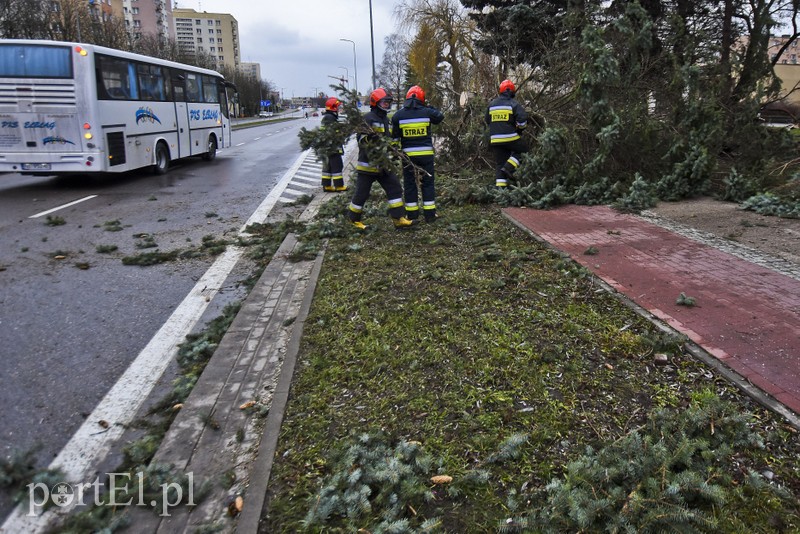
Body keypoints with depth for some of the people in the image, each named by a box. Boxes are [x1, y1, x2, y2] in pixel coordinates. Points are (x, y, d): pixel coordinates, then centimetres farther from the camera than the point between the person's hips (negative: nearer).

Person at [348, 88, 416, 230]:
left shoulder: (385, 119, 16)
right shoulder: (368, 118, -12)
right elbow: (362, 140, -19)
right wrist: (374, 160, -27)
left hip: (383, 163, 8)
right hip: (367, 164, -8)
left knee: (395, 188, 1)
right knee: (361, 193, 1)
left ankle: (399, 219, 3)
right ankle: (354, 220, 17)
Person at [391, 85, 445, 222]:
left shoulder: (398, 115, -3)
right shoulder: (427, 112, -5)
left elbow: (395, 136, 1)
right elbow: (440, 116, 14)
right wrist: (430, 108, 20)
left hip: (408, 155, 1)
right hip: (426, 154, 0)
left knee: (409, 184, 10)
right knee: (428, 183, 9)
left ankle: (412, 215, 12)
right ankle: (430, 214, 9)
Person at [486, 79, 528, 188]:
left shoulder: (491, 104, 11)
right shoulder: (514, 104, -5)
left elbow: (488, 121, 21)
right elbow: (523, 119, -12)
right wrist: (519, 129, 7)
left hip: (495, 139, 5)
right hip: (510, 138, -4)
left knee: (499, 163, 9)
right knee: (523, 150, 19)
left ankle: (500, 186, 2)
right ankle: (509, 167, -1)